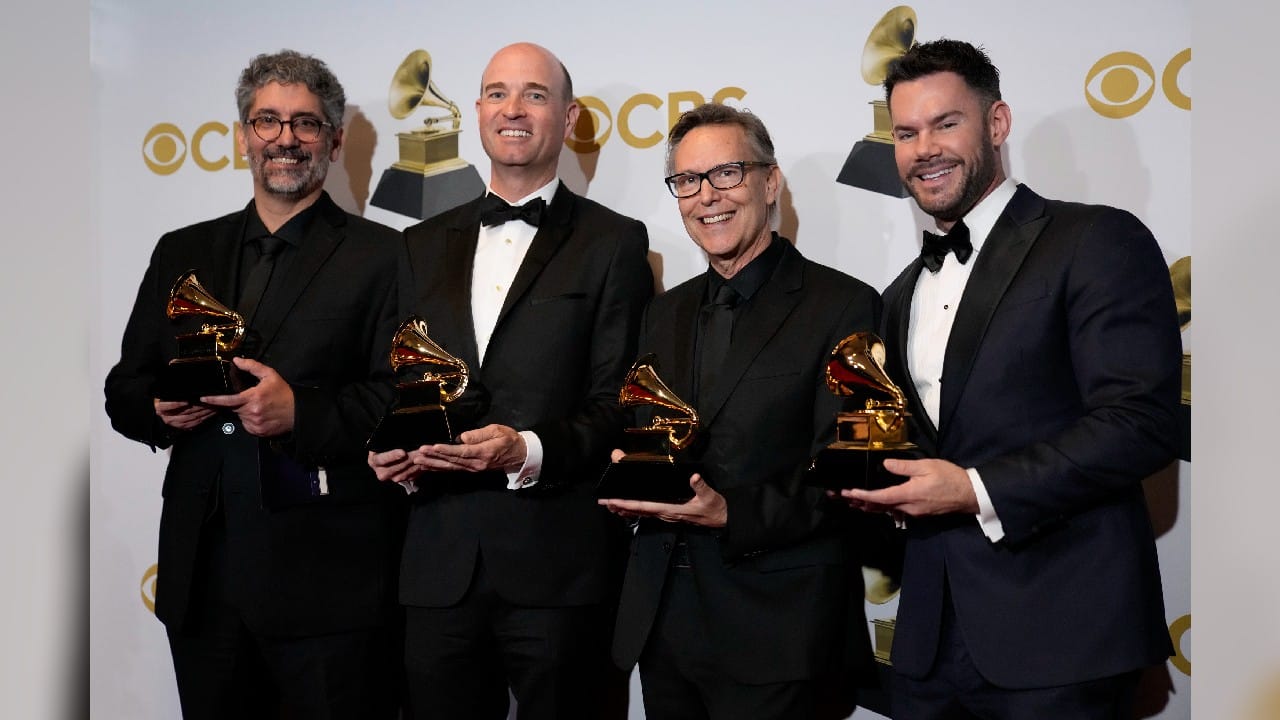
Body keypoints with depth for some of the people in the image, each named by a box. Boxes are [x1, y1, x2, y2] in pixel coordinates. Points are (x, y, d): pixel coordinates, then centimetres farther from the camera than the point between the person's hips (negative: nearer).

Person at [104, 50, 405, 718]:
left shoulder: (382, 256, -1)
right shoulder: (181, 253, 14)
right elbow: (123, 388, 16)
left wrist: (301, 412, -20)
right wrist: (159, 408, -6)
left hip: (327, 581, -4)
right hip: (203, 574, 5)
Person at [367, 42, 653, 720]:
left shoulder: (614, 243, 2)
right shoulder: (423, 246, 15)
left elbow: (619, 404, -4)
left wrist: (530, 451, -20)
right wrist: (391, 449, -4)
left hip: (557, 563, -3)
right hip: (438, 563, 4)